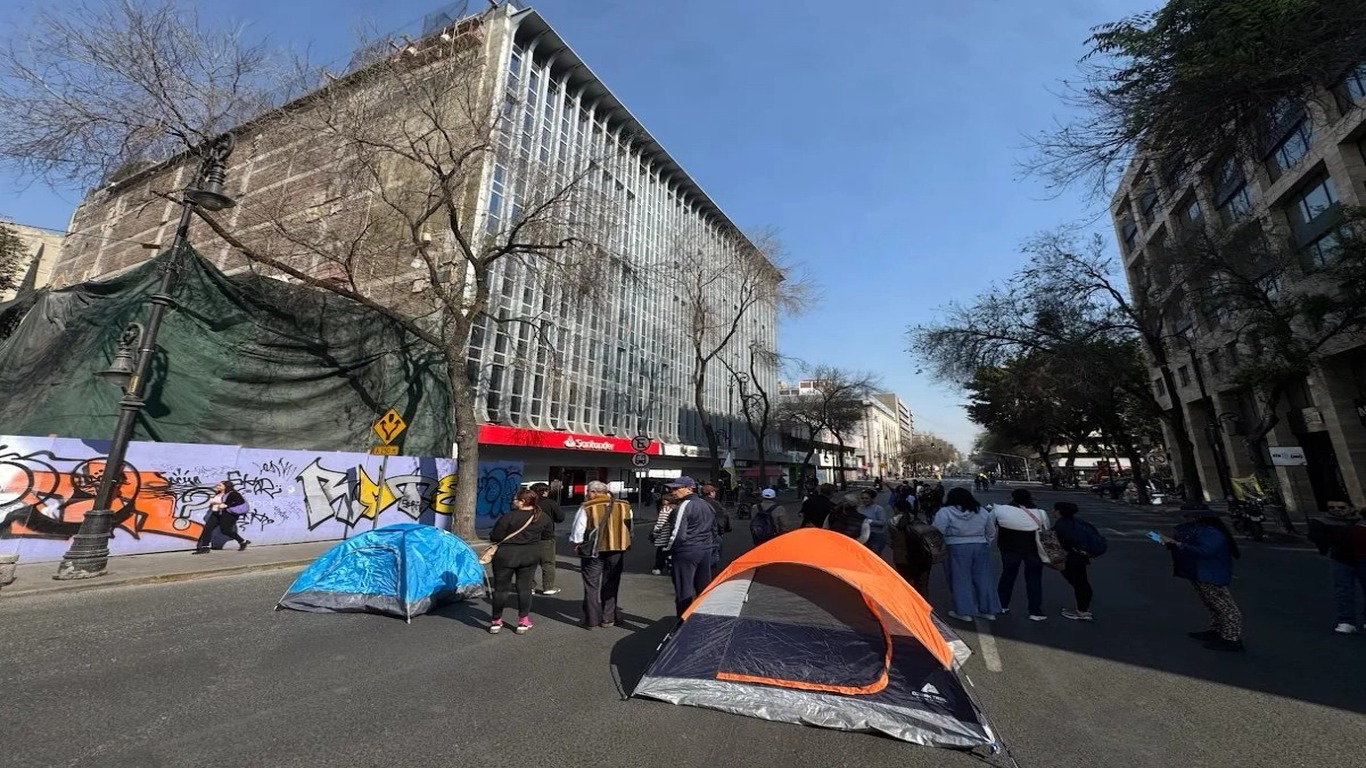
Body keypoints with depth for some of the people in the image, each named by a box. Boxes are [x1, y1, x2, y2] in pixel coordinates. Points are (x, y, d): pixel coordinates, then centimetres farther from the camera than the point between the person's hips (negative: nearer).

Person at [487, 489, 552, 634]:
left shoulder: (509, 517, -18)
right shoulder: (543, 518, -2)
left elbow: (495, 537, -14)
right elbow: (545, 535, 10)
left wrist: (491, 537, 8)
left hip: (506, 555, -4)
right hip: (530, 556, 4)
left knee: (501, 588, 10)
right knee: (524, 587, 13)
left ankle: (496, 622, 22)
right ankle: (523, 622, 16)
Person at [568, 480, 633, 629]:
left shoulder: (586, 508, -11)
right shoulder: (624, 506, -1)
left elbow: (577, 531, -8)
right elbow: (629, 529, 6)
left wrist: (575, 544, 9)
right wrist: (625, 544, 19)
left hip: (593, 551, -2)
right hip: (617, 550, 3)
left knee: (591, 585, 12)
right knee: (611, 585, 17)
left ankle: (592, 620, 16)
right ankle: (608, 618, 21)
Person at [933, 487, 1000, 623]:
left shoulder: (945, 512, -8)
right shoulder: (982, 511, 10)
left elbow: (937, 533, -12)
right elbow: (991, 532, 18)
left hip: (958, 548, -5)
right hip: (981, 547, 5)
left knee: (960, 580, 4)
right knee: (983, 579, 14)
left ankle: (964, 612, 9)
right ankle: (989, 610, 23)